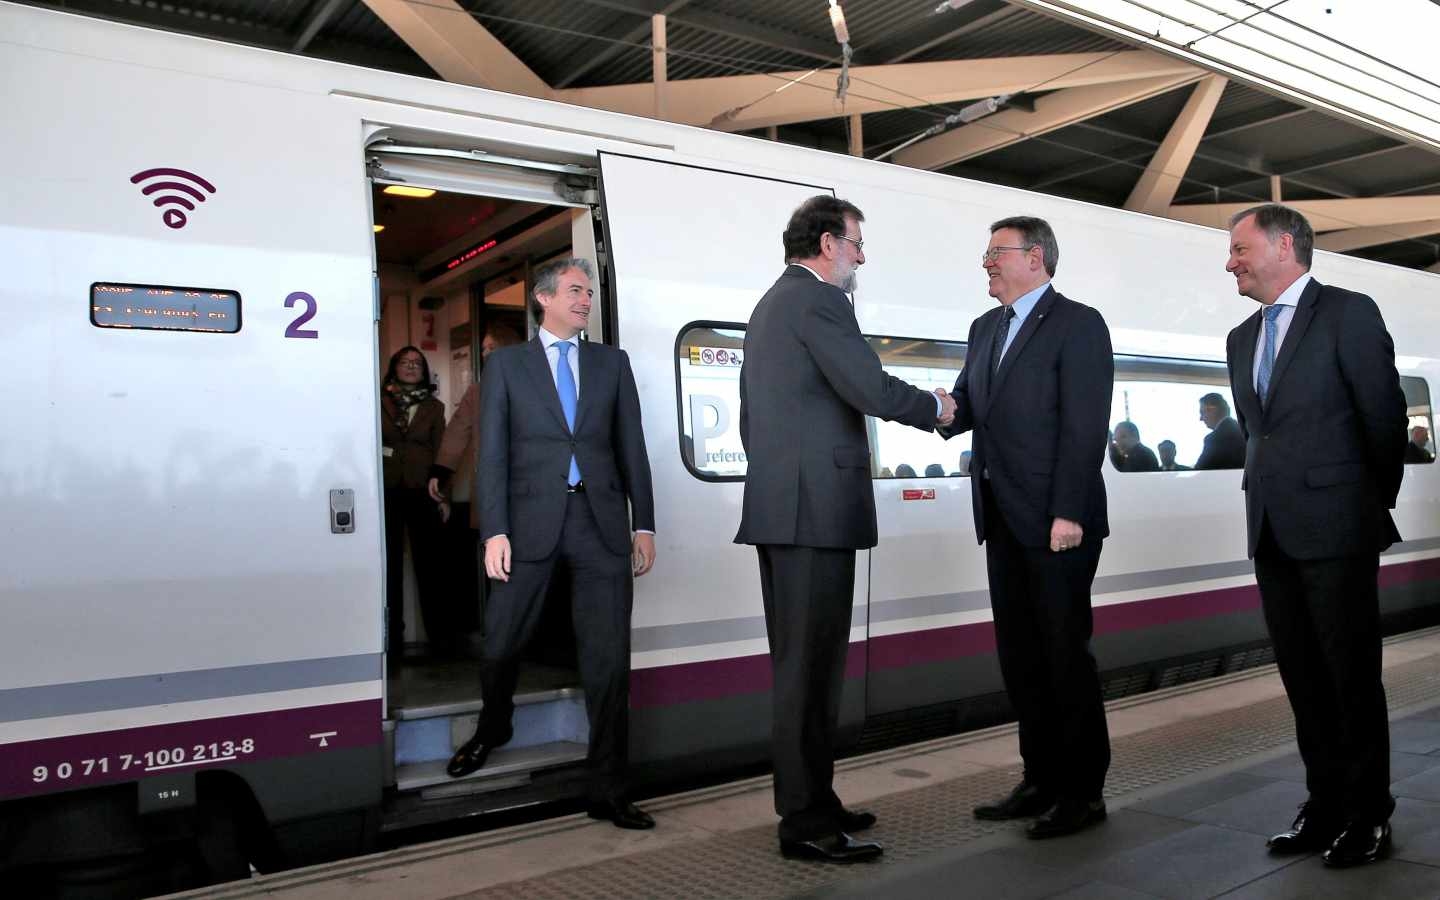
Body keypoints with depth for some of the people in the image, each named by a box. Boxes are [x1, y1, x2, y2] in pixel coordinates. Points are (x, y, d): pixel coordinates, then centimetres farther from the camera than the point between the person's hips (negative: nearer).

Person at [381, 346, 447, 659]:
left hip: (421, 492, 0)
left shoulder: (434, 407, 11)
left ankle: (438, 634, 6)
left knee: (428, 563, 1)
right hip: (386, 491, 0)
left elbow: (440, 451, 8)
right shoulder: (380, 402, 8)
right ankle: (392, 637, 9)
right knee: (390, 565, 3)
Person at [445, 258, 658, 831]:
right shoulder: (506, 364, 9)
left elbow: (632, 448, 11)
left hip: (601, 521, 1)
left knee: (608, 659, 1)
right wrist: (494, 531, -9)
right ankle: (494, 726, 42)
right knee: (501, 645, 8)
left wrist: (643, 525, 4)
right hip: (532, 520, -1)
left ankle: (607, 792, 12)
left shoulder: (612, 363, 14)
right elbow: (492, 453, 1)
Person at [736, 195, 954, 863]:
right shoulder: (818, 299, -9)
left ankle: (805, 801, 22)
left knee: (799, 661, 13)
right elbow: (870, 388, -18)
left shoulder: (768, 306, 22)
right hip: (817, 505, -10)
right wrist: (933, 406, 0)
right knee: (812, 663, -6)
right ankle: (807, 822, 2)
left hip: (778, 505, 10)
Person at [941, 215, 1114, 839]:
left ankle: (1082, 792, 15)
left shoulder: (1078, 324, -6)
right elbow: (964, 407, 11)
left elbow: (1084, 428, -14)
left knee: (1065, 654, 1)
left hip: (1055, 520, -7)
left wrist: (1068, 513, -19)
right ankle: (1042, 780, 25)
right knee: (1019, 655, 12)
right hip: (1003, 520, 7)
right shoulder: (985, 328, 16)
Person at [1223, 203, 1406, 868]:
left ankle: (1368, 816, 15)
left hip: (1336, 529, -6)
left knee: (1353, 676, 2)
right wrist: (1270, 494, 13)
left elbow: (1385, 417, -4)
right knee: (1303, 679, 11)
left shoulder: (1349, 314, -5)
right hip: (1272, 532, 6)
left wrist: (1375, 506, 4)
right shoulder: (1242, 338, 15)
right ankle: (1326, 806, 21)